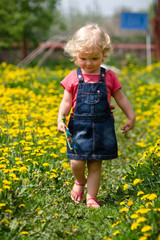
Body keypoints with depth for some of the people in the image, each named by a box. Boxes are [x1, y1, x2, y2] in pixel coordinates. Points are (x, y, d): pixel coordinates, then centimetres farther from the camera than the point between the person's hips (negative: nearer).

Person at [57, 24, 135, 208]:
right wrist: (60, 119, -13)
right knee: (77, 163, -6)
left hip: (102, 128, 1)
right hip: (79, 126, 0)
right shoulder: (73, 78, 0)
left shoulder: (109, 77, 2)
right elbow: (66, 102, 1)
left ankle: (91, 198, 13)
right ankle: (80, 181, 27)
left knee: (95, 165, 4)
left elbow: (121, 98, 9)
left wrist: (131, 117, 3)